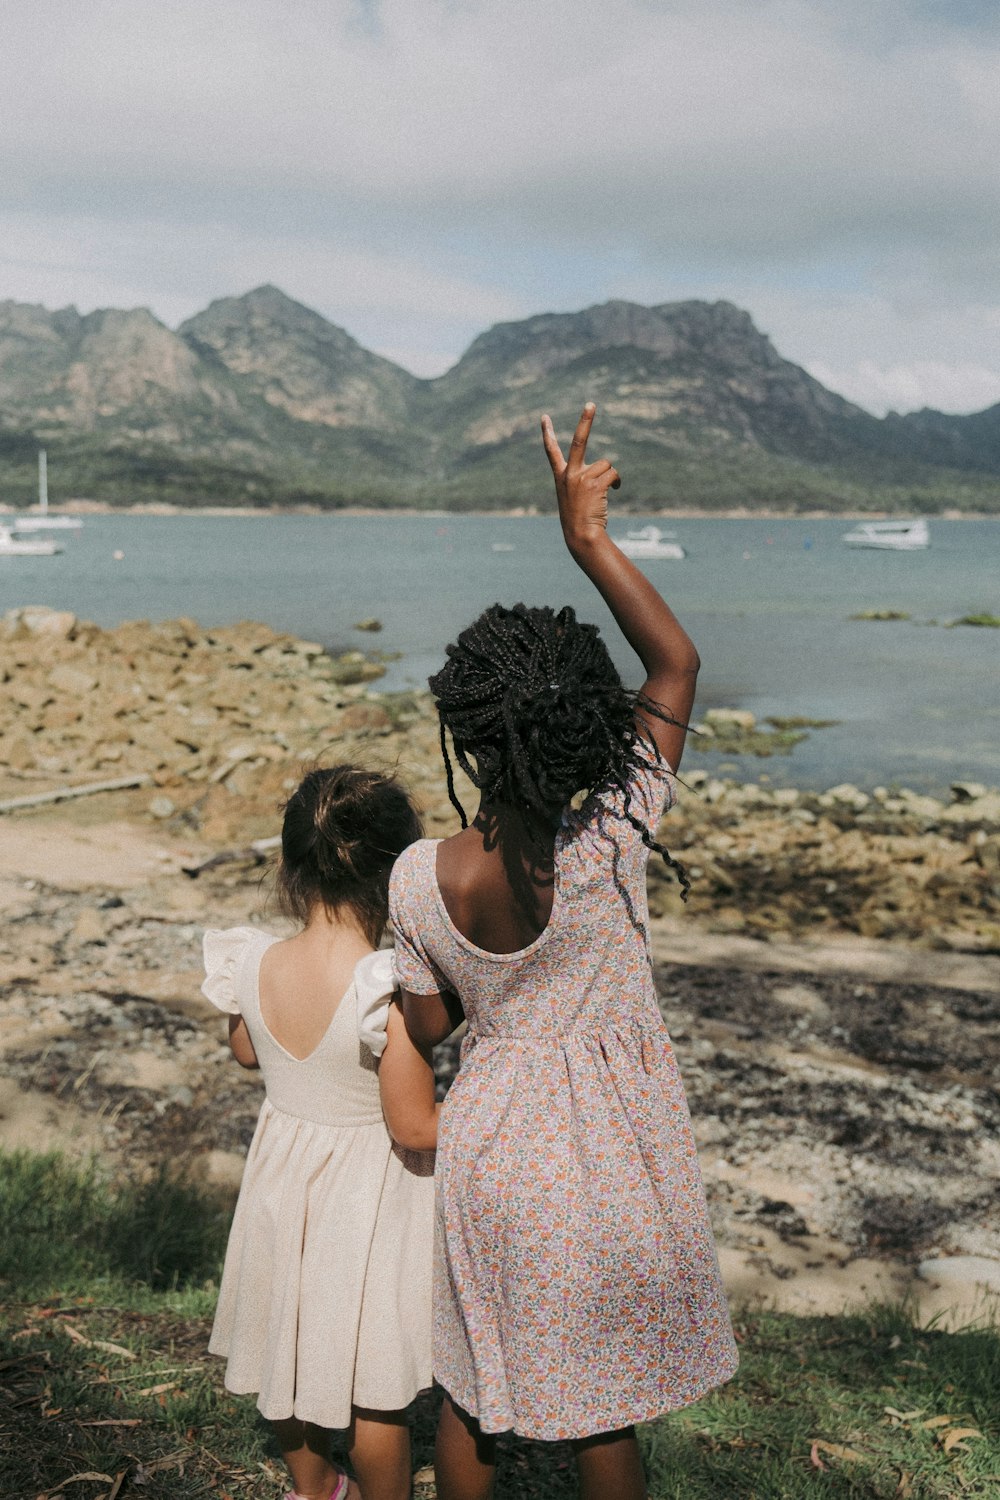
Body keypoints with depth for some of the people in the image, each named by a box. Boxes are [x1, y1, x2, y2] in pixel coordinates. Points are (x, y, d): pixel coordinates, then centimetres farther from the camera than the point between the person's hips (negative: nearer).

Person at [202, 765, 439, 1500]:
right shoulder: (391, 991, -30)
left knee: (292, 1342, 27)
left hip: (284, 1174, 6)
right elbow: (416, 1128, -24)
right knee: (378, 1384, 14)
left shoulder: (253, 964, -15)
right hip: (368, 1196, -6)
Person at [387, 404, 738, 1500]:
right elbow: (677, 665, -15)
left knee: (473, 1391, 22)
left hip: (487, 1143, 2)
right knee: (601, 1406, 17)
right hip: (602, 1153, -2)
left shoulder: (418, 879, -18)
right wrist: (589, 538, -15)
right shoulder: (608, 848, -24)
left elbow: (428, 1026, -4)